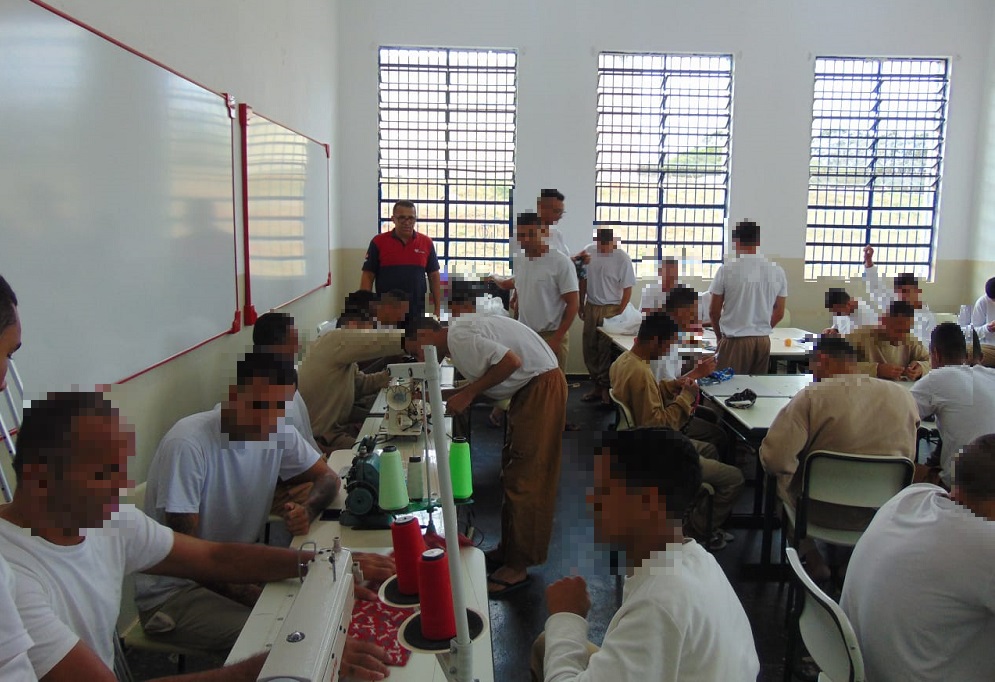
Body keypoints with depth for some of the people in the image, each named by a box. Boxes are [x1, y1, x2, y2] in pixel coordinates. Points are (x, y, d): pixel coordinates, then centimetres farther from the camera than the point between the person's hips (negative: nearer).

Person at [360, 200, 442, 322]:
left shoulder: (426, 243, 4)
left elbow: (434, 276, 9)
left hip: (417, 313, 2)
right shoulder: (378, 242, -1)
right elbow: (368, 276, 0)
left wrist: (437, 310, 3)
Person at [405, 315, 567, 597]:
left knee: (524, 480, -6)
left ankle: (517, 568, 2)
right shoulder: (460, 334, 13)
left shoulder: (458, 337, -17)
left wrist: (468, 393, -17)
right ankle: (508, 550, 27)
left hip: (541, 388, -11)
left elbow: (511, 361, -25)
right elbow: (484, 380, 17)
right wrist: (440, 395, 11)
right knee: (513, 473, 16)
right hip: (531, 387, 11)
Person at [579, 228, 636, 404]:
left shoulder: (623, 258, -13)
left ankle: (606, 388, 11)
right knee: (589, 349, 8)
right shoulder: (588, 251, -2)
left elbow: (627, 289, -7)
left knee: (607, 350, -1)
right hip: (591, 307, 4)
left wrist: (619, 314, -10)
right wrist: (581, 305, 12)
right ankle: (596, 386, 21)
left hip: (610, 309, -4)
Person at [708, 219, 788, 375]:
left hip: (735, 341, -4)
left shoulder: (726, 269, -9)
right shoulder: (777, 271, 3)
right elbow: (779, 313, 9)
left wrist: (719, 336, 15)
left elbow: (714, 312, -2)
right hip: (763, 340, 5)